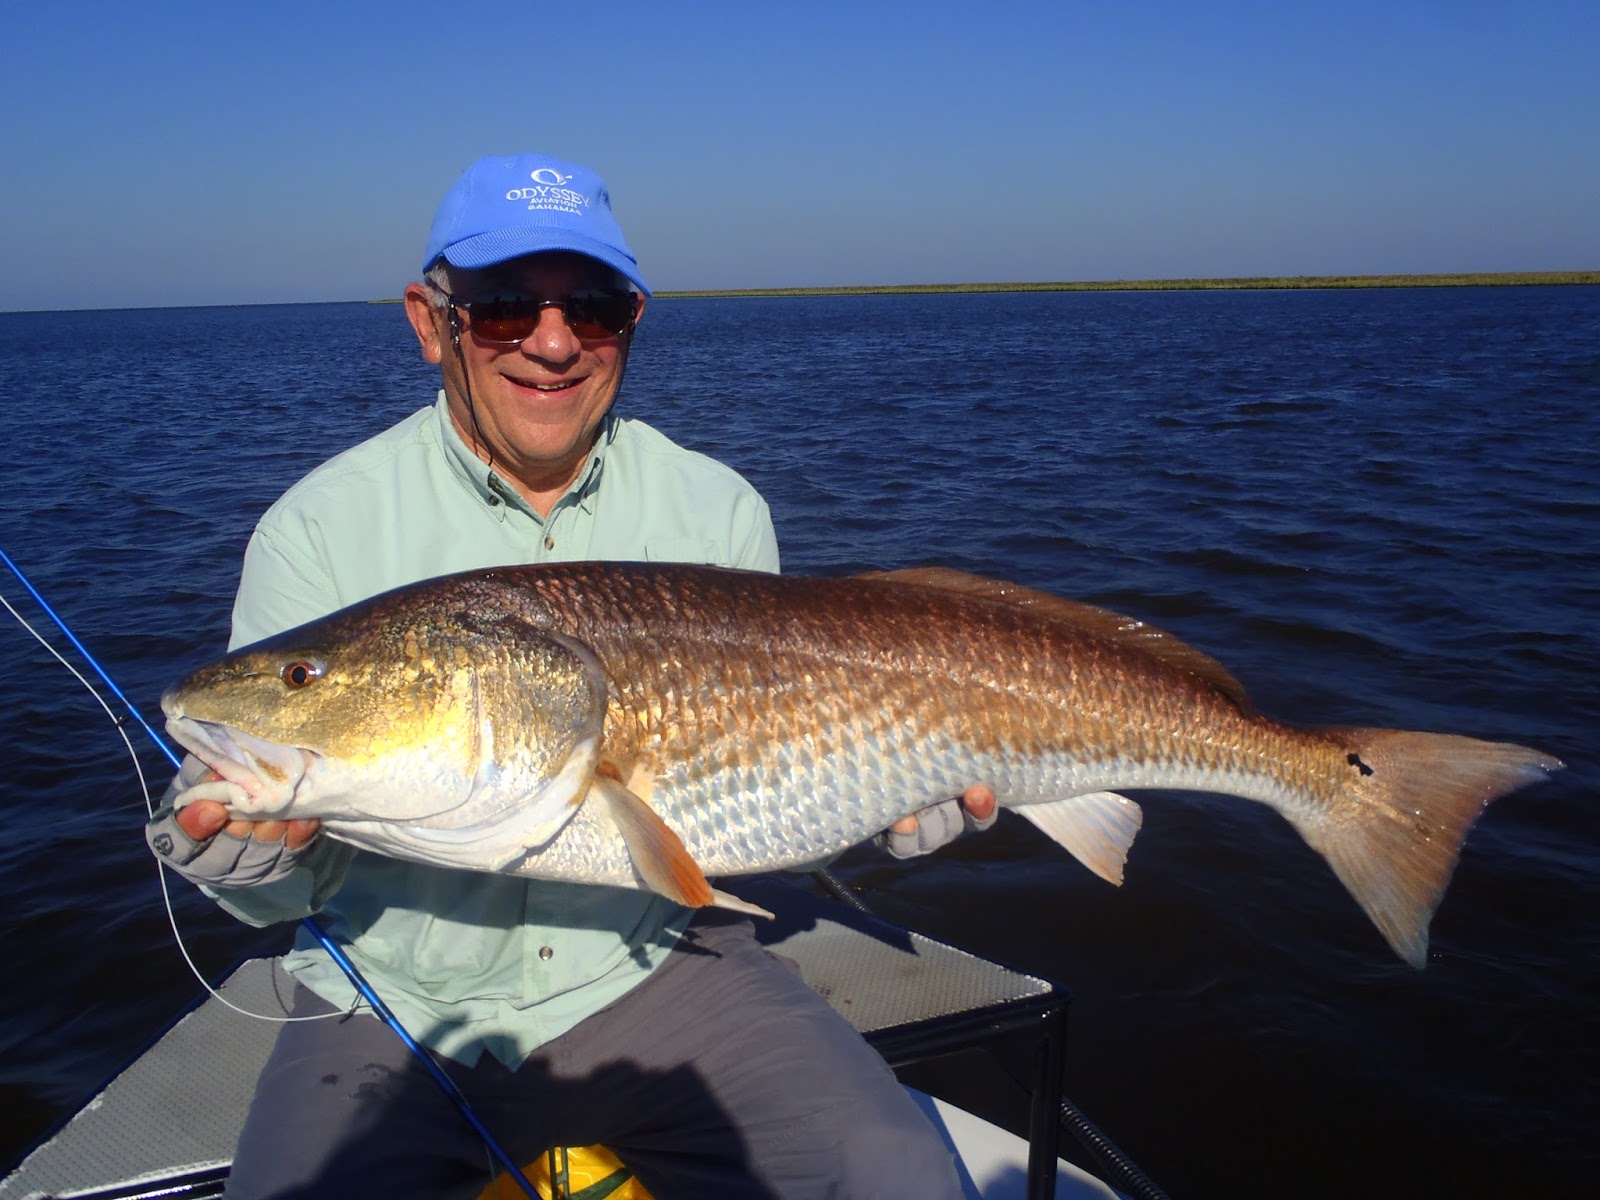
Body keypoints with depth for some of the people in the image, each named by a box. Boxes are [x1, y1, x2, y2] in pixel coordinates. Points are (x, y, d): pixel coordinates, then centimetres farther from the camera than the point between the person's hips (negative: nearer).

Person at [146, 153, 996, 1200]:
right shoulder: (319, 531, -7)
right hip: (399, 1007, 0)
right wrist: (253, 852, -27)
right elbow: (298, 879, -6)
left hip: (657, 966, 1)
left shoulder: (722, 513, -2)